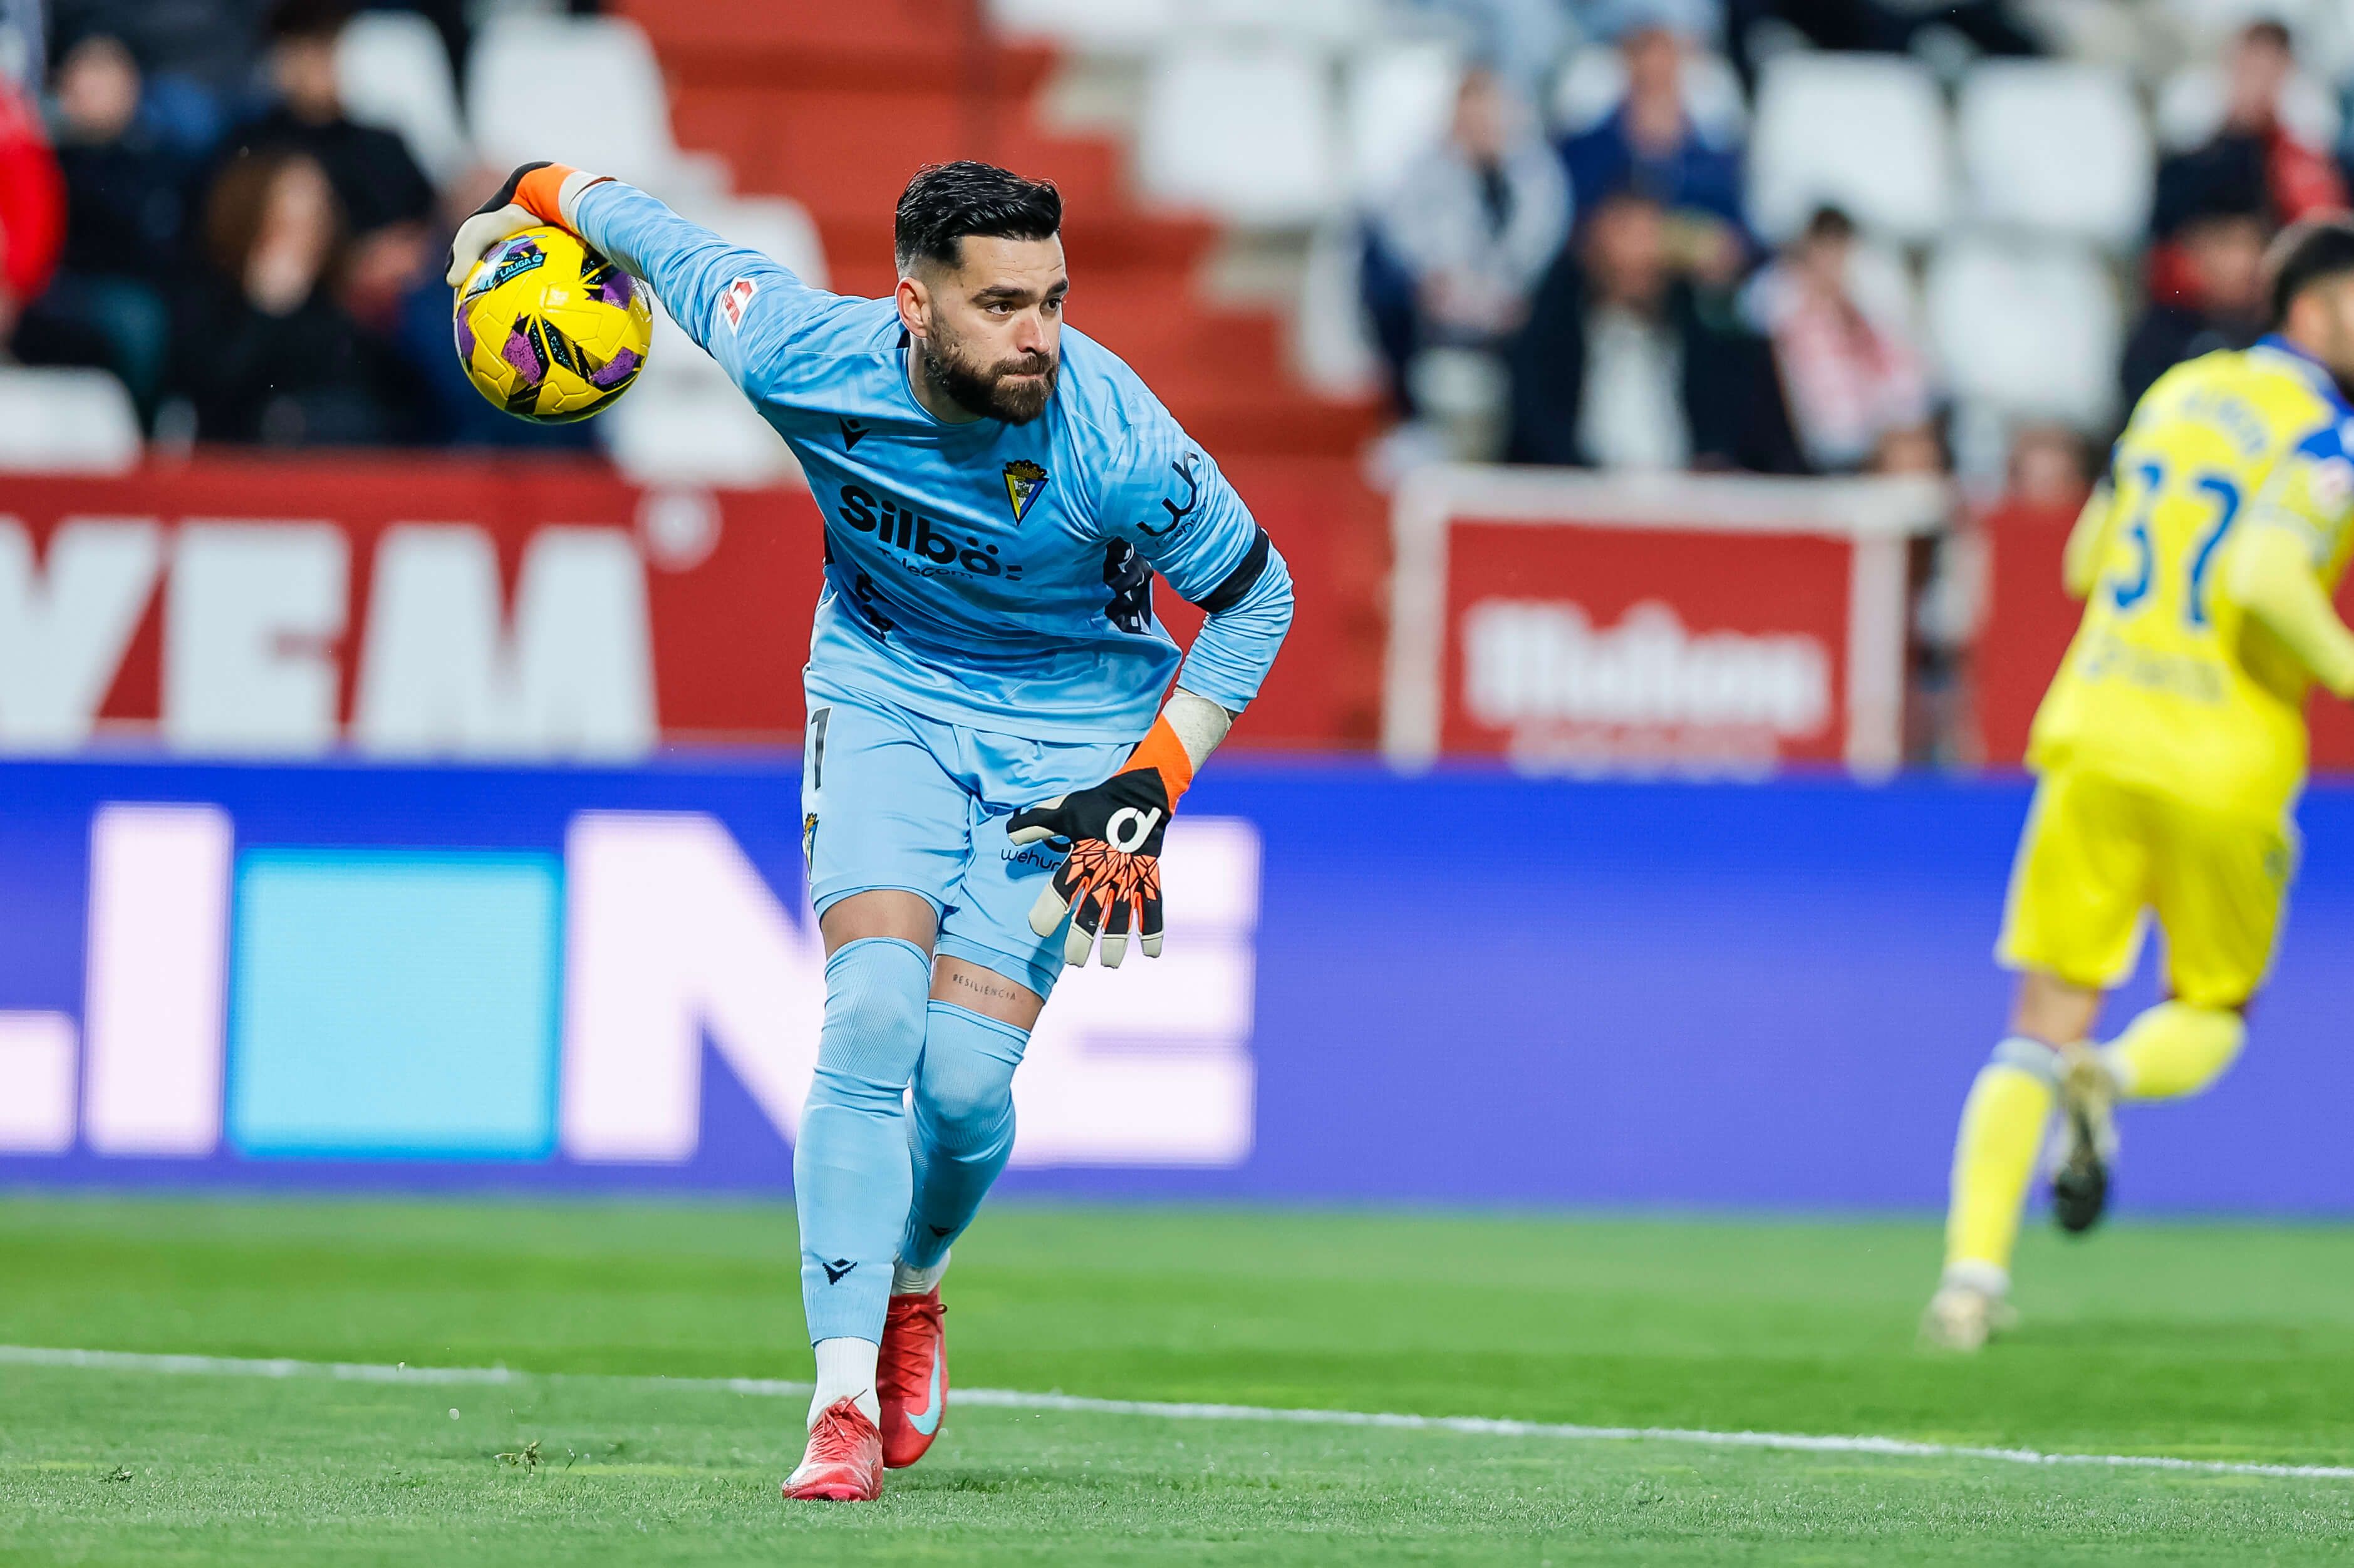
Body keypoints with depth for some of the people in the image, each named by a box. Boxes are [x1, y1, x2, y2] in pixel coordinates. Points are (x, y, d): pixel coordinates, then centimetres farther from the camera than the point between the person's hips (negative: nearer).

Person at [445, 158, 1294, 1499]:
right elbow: (666, 237, -2)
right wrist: (533, 198, 16)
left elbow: (1255, 592, -11)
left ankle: (913, 1287, 21)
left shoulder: (1115, 445, -28)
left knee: (967, 1076, -14)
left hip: (1071, 725, -1)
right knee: (872, 1012, -20)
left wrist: (1149, 792, -16)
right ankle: (846, 1401, -19)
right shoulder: (800, 357, -23)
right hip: (887, 696, 1)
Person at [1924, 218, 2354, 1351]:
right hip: (2223, 770, -5)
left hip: (2098, 738, 5)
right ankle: (2114, 1077, -18)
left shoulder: (2179, 392, 14)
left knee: (2043, 1029, 6)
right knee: (2210, 1016, 16)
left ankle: (1973, 1269, -8)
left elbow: (2084, 564, 20)